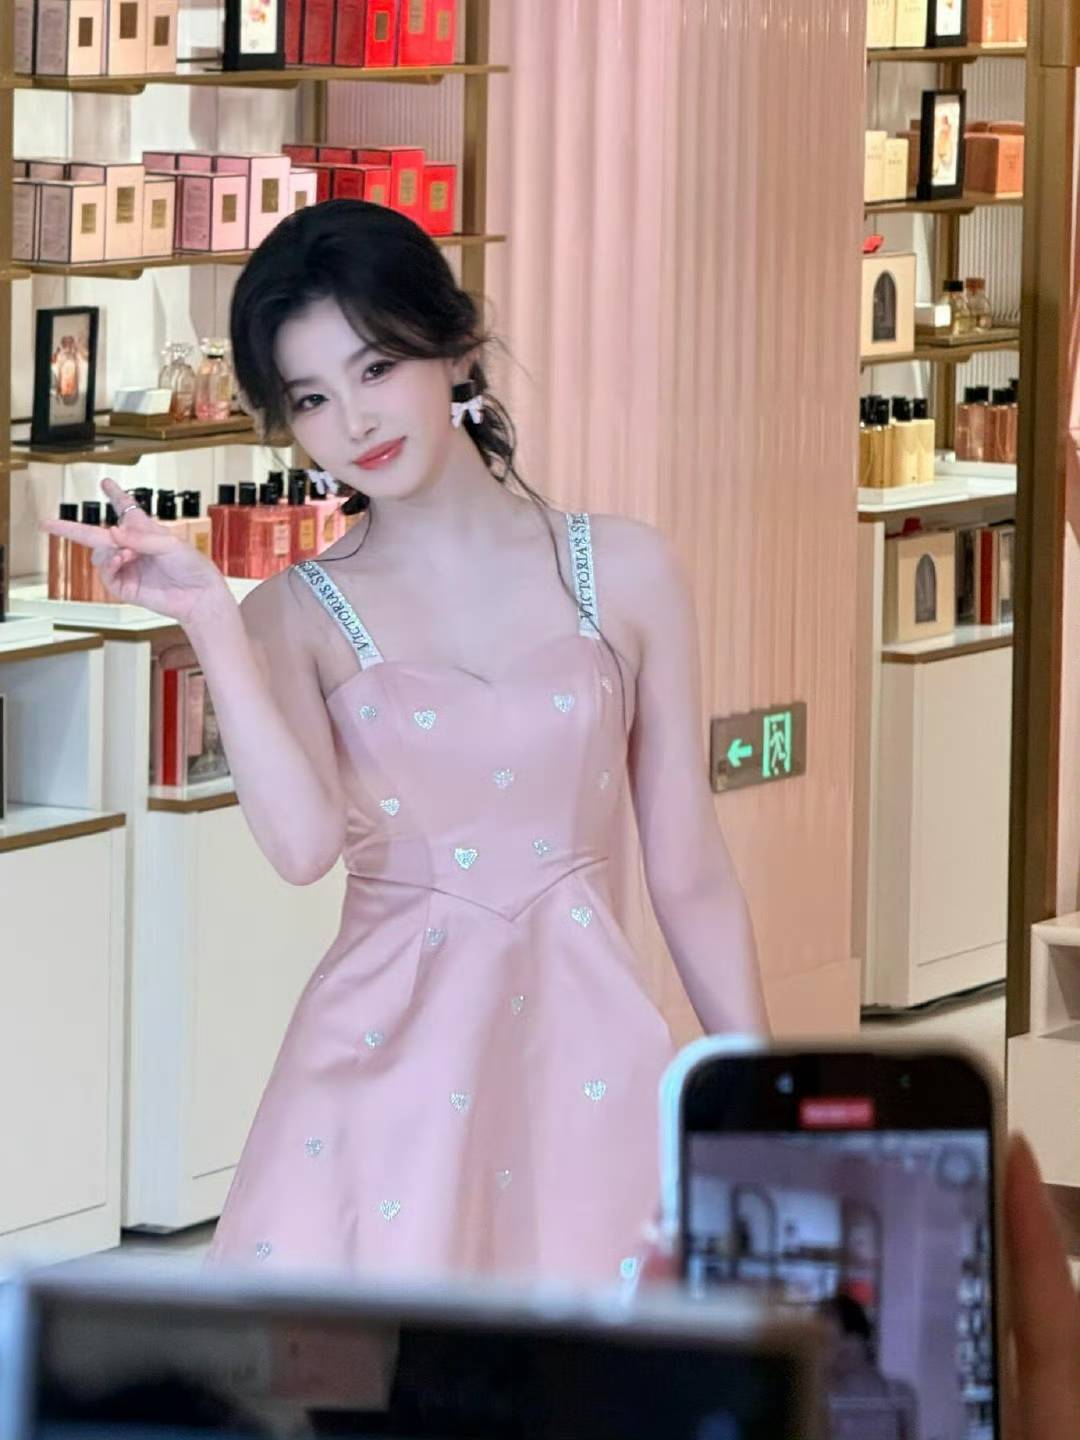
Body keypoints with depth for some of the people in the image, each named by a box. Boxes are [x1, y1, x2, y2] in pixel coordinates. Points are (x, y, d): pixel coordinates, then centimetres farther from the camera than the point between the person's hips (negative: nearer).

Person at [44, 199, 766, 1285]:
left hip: (585, 1044, 1)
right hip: (392, 1057, -1)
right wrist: (208, 622, -15)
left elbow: (690, 875, 8)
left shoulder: (620, 572, 6)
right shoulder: (296, 617, 4)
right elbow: (304, 844, -15)